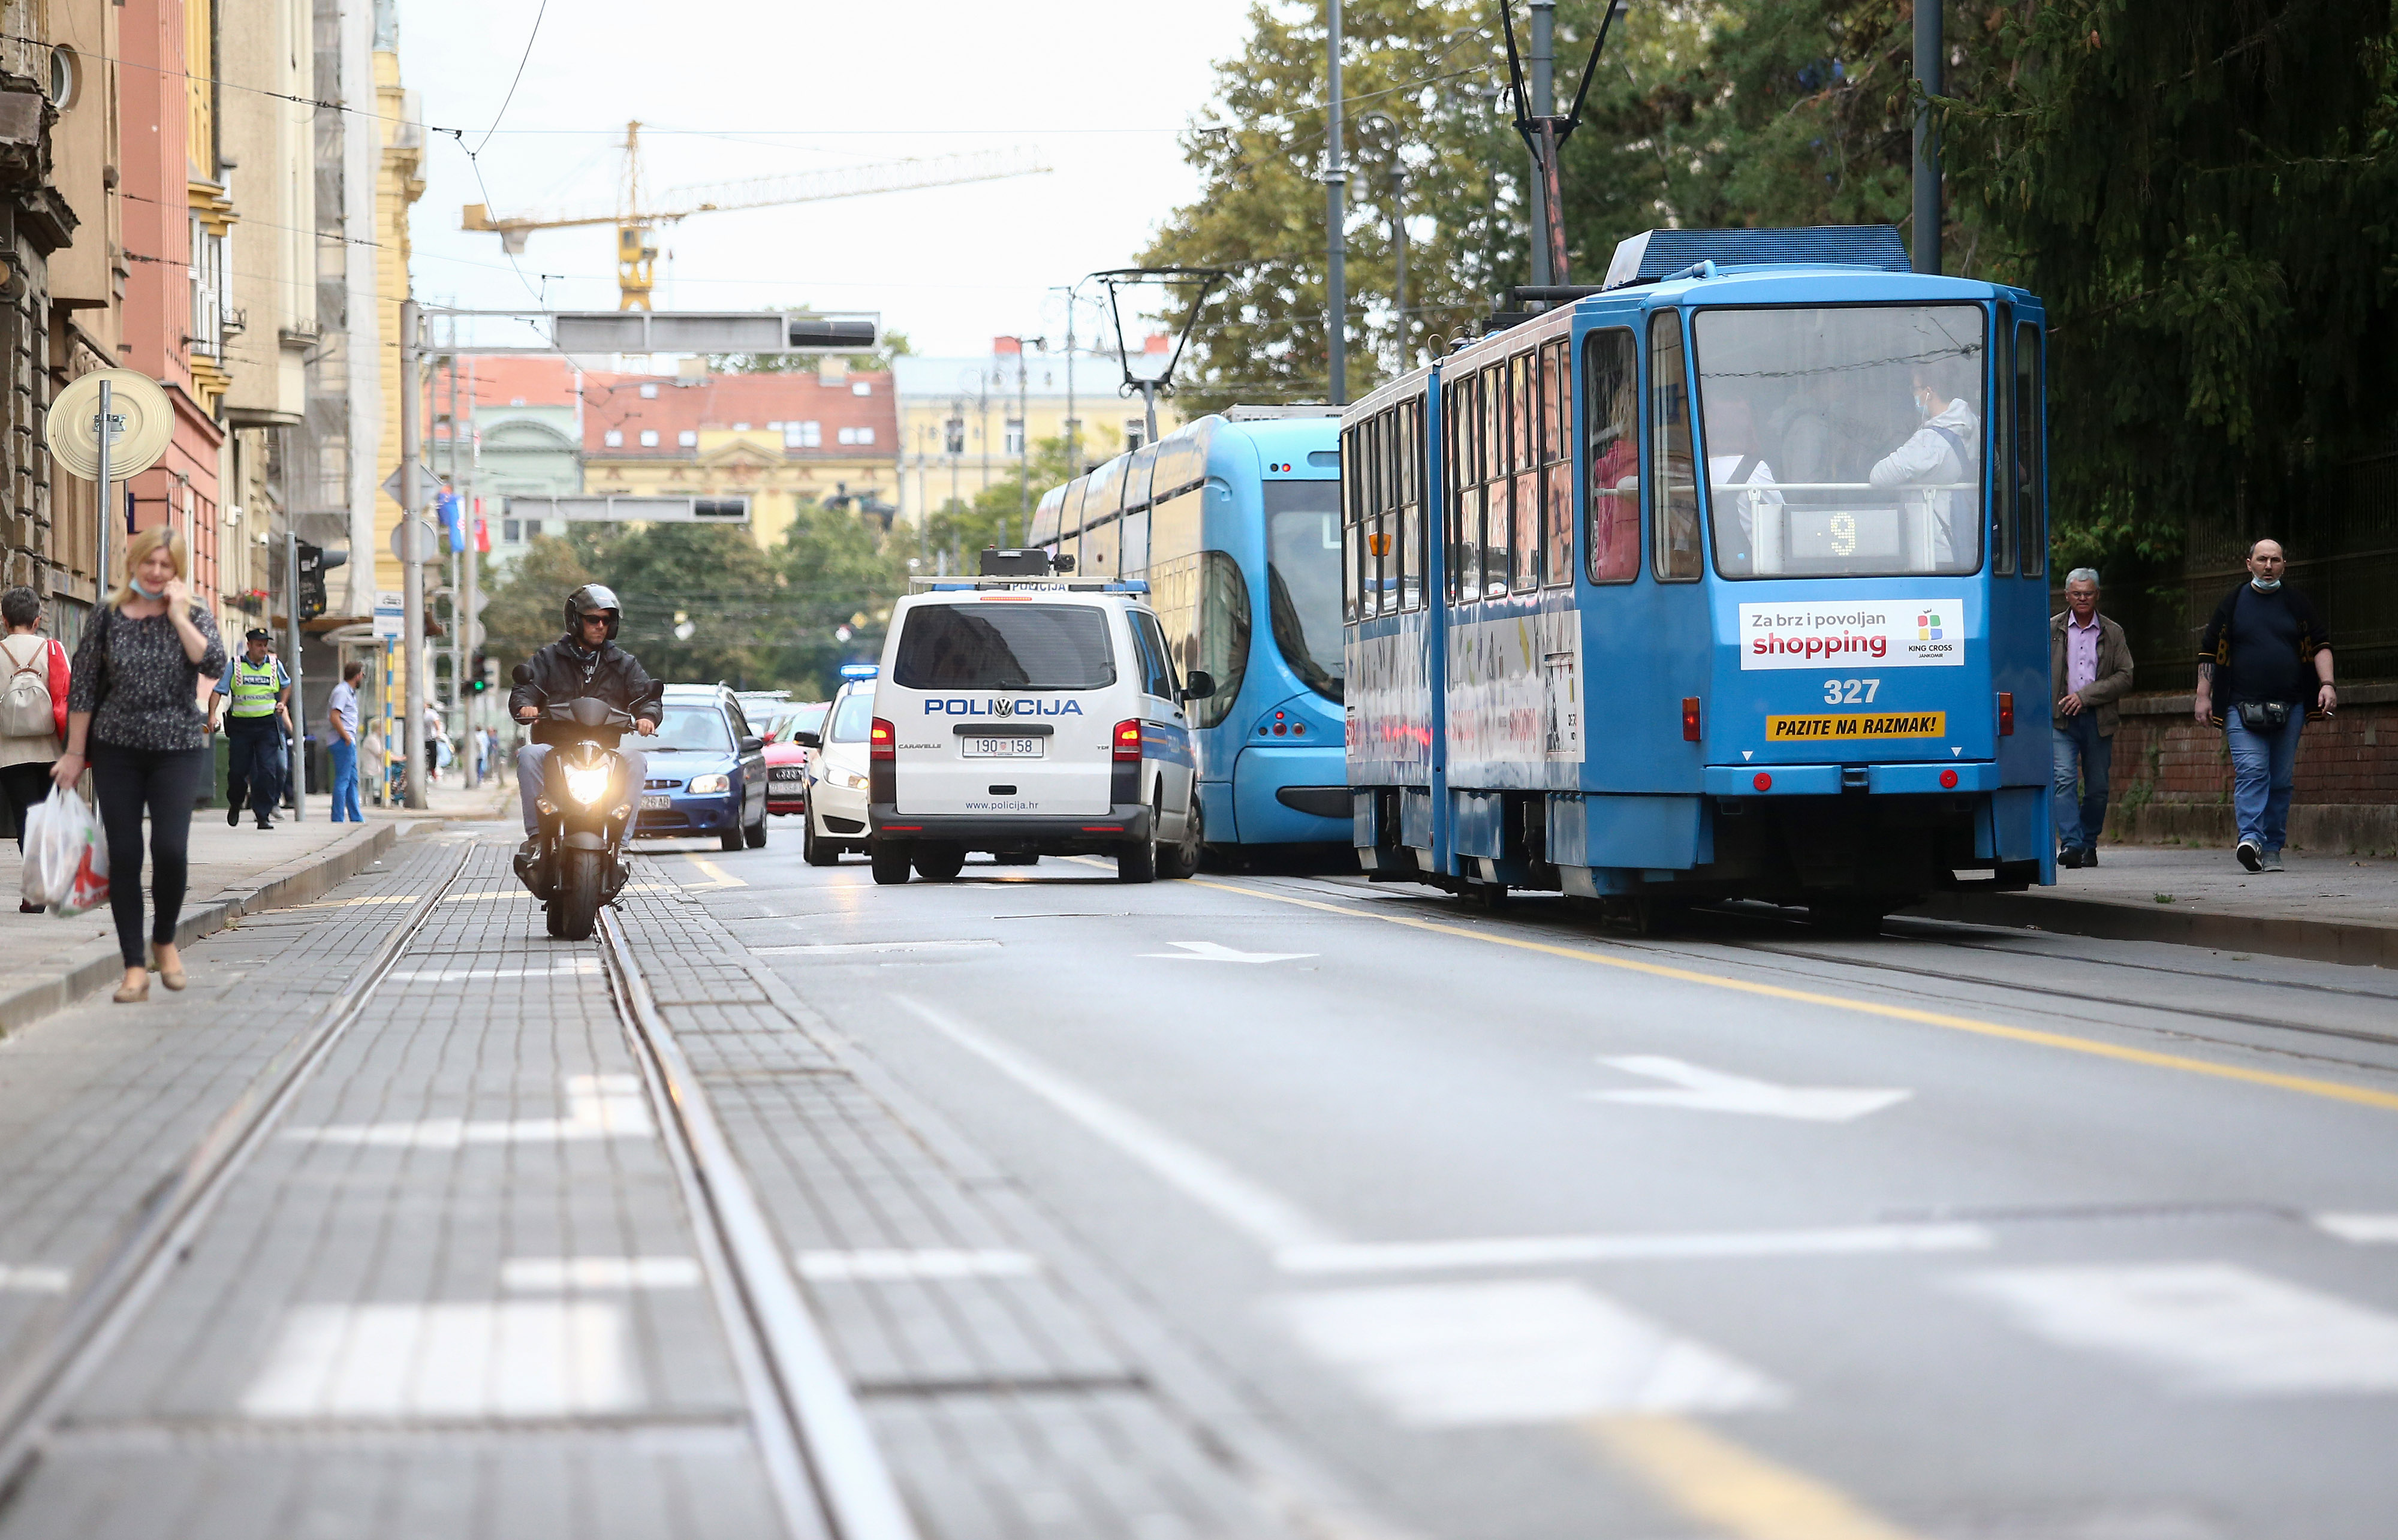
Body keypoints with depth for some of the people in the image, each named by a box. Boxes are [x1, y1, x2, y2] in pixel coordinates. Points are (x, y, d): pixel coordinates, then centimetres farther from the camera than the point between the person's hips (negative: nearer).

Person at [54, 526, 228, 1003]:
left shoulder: (194, 617, 1)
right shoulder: (108, 616, 2)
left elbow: (214, 664, -17)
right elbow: (84, 687, 4)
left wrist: (178, 617, -16)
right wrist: (75, 752, 4)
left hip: (178, 749, -1)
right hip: (116, 749, 1)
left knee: (170, 848, -14)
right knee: (123, 855, -2)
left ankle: (164, 940, 13)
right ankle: (134, 967, 6)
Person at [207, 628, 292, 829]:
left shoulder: (275, 665, 8)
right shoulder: (235, 666, 1)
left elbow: (286, 684, 28)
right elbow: (219, 691, -2)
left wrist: (282, 703, 13)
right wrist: (212, 714, -16)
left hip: (267, 724, 1)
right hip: (241, 724, -1)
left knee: (267, 771, -9)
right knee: (238, 770, 2)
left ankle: (264, 815, -5)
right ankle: (235, 804, 31)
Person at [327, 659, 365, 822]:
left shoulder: (350, 692, 20)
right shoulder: (342, 691, -12)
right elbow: (334, 717, -21)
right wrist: (347, 737, -18)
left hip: (348, 742, 11)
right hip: (343, 742, -11)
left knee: (352, 780, 13)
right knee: (343, 781, -10)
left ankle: (356, 819, 18)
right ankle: (338, 819, -10)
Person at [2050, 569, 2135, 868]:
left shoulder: (2113, 633, 9)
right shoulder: (2051, 630, 8)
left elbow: (2125, 678, 1)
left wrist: (2085, 696, -9)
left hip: (2099, 720, 1)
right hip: (2060, 719, -1)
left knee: (2097, 788, 5)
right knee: (2064, 779, -16)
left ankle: (2089, 846, 18)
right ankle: (2071, 844, -22)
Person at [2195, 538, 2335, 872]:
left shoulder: (2296, 603, 11)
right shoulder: (2233, 603, 8)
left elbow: (2320, 645, 12)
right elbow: (2209, 651, 11)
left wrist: (2327, 684, -3)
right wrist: (2203, 695, 5)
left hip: (2289, 707, 2)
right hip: (2242, 707, -2)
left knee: (2281, 780, 3)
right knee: (2250, 771, -17)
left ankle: (2272, 849, 8)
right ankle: (2251, 839, -27)